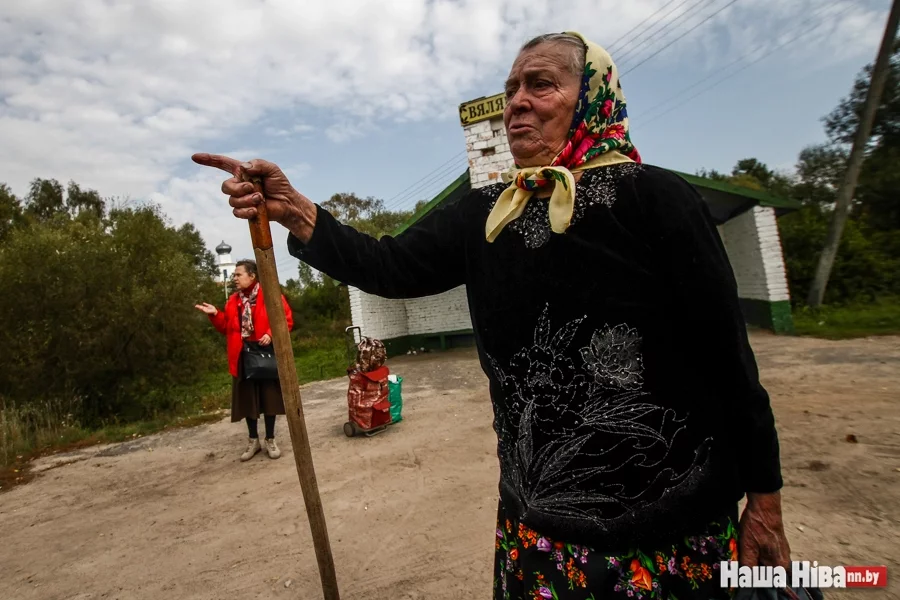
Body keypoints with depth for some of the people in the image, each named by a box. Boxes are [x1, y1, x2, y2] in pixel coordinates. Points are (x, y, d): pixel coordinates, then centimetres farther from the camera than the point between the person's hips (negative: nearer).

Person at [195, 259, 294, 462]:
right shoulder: (232, 301, 12)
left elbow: (287, 320, -7)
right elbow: (227, 328, 15)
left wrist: (271, 334, -20)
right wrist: (215, 315, 1)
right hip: (243, 356, 4)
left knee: (269, 398, 5)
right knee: (247, 400, 10)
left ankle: (270, 440, 19)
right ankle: (253, 441, 24)